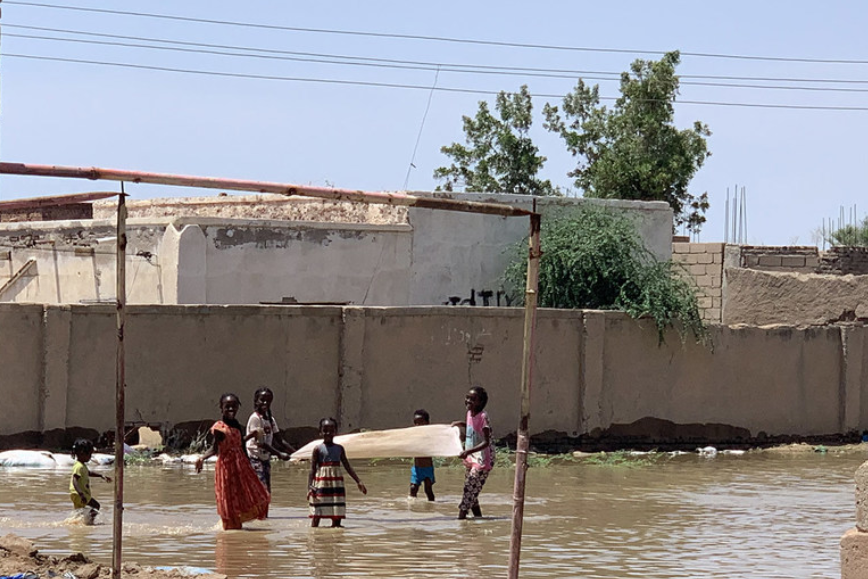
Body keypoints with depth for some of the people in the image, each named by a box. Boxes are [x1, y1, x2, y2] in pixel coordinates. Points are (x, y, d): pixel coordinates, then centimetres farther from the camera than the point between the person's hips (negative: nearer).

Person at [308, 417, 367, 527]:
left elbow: (348, 467, 13)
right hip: (321, 485, -4)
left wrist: (359, 482, 6)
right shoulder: (318, 449, -1)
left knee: (337, 517, 3)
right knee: (316, 515, -8)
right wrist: (309, 487, -16)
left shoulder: (339, 449, 10)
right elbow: (312, 470, -4)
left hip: (337, 485, 4)